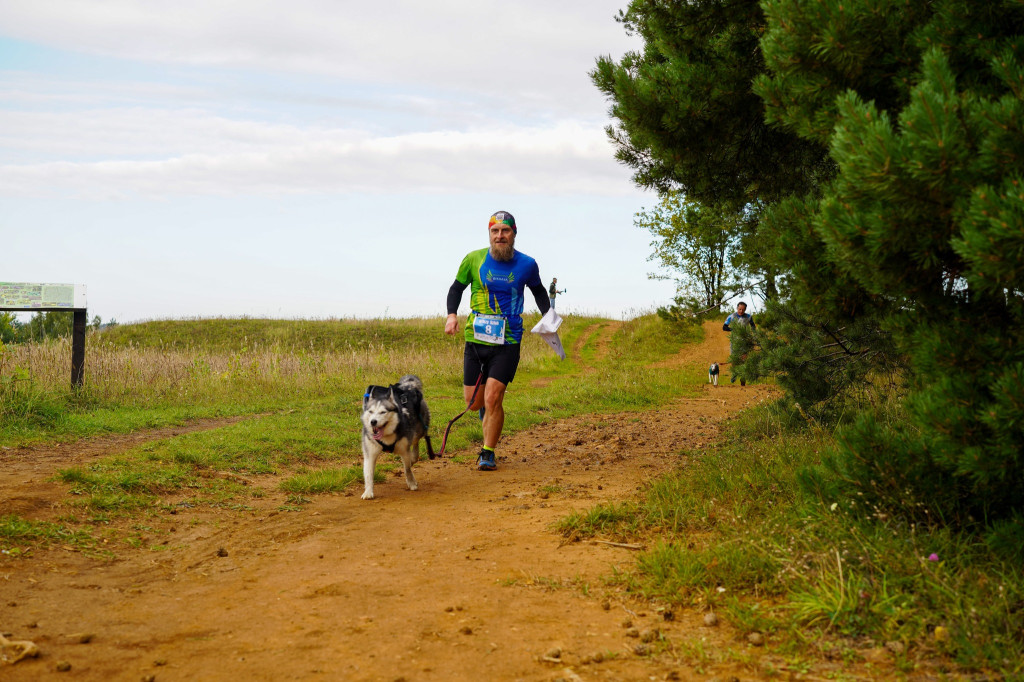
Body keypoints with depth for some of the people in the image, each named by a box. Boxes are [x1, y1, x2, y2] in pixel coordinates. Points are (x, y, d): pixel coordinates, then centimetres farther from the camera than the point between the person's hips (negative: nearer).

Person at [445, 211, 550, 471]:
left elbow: (538, 291, 19)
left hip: (507, 342, -2)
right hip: (476, 339, 2)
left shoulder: (526, 264, -1)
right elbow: (457, 287, 11)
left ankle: (488, 454, 4)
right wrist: (452, 314, -6)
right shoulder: (474, 259, -3)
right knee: (474, 402, 6)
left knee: (492, 399, -13)